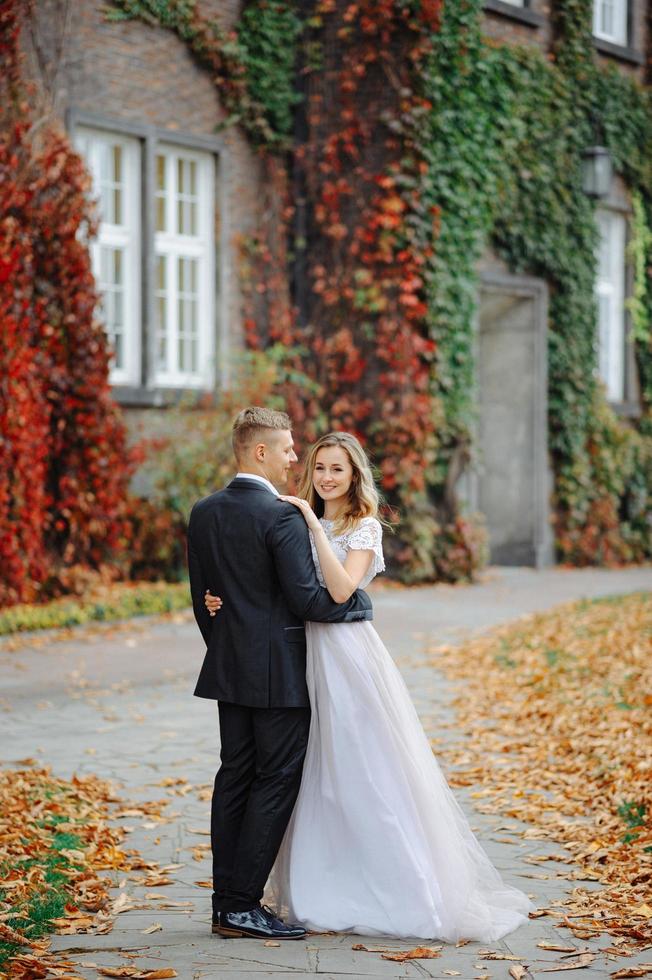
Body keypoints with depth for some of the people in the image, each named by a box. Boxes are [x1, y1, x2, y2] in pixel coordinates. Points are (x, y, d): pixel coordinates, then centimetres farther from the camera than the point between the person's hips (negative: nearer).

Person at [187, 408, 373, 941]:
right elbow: (307, 600, -18)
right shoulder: (282, 517, -16)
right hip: (279, 673, -8)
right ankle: (242, 906, -2)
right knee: (277, 782, -1)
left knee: (235, 777, 10)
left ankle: (227, 902, 13)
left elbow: (202, 597, 13)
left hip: (230, 671, 8)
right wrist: (361, 603, -1)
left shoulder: (204, 513, 8)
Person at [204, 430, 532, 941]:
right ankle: (327, 889, 16)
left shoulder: (365, 527, -5)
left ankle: (393, 893, 4)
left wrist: (313, 523, -21)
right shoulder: (301, 523, 14)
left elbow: (341, 588, -21)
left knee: (366, 772, -4)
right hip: (308, 655, 6)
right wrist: (229, 601, -6)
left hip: (348, 655, -6)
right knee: (318, 776, 8)